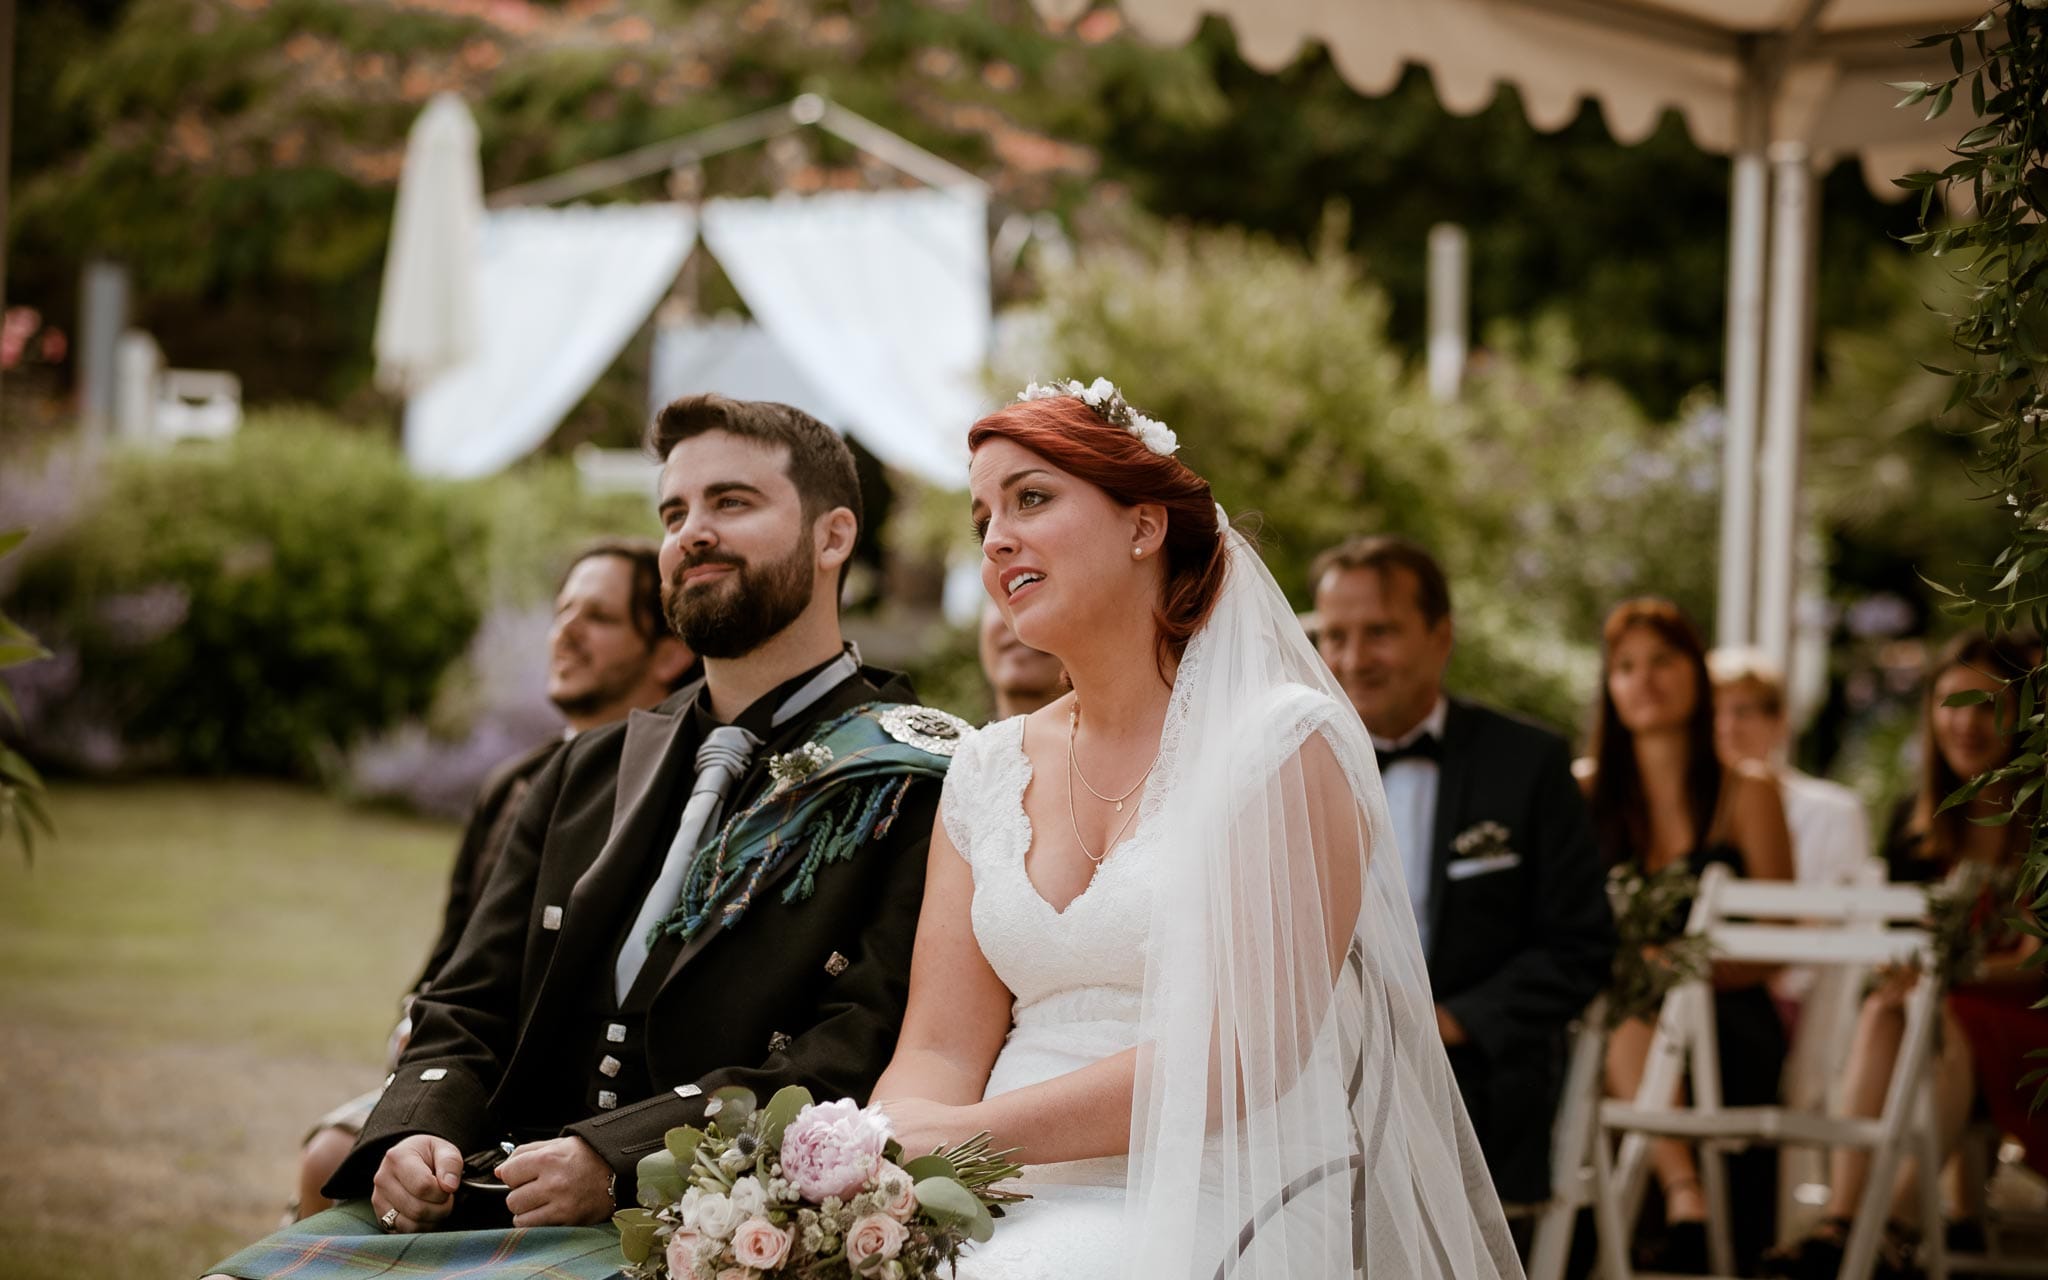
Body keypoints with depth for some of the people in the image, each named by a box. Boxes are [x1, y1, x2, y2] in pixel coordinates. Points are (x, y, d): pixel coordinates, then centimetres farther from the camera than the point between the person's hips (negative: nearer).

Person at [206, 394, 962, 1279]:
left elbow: (861, 1054, -12)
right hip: (493, 1198, 6)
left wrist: (616, 1158, -21)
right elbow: (469, 1011, 19)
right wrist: (414, 1135, -4)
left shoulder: (915, 784, -1)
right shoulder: (586, 773, 21)